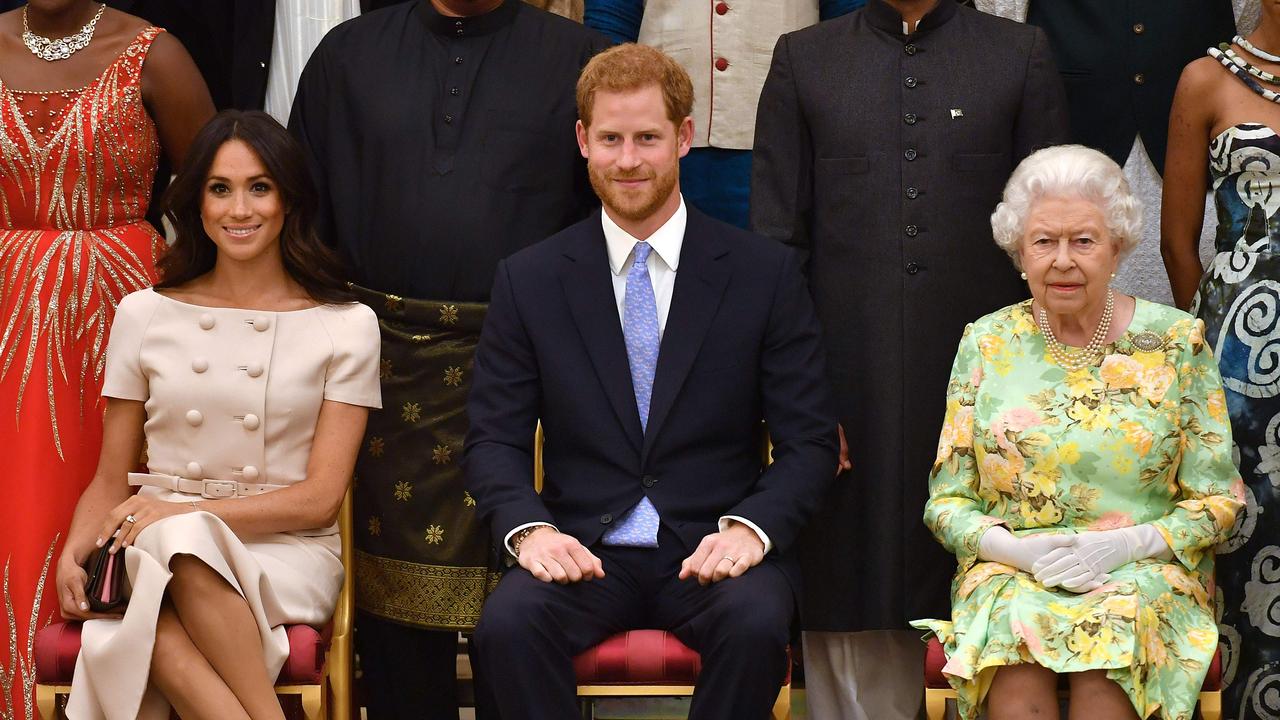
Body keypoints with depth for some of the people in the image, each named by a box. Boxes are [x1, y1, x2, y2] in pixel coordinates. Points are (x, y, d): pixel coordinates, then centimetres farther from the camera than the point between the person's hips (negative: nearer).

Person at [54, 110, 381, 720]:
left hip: (288, 555, -1)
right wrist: (73, 553, -8)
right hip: (157, 551, 2)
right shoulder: (145, 315, 13)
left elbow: (320, 498, 0)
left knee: (183, 540, -37)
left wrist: (185, 512, -13)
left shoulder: (346, 326, 6)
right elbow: (110, 482, 14)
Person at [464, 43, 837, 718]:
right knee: (508, 621, -31)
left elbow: (809, 441, 2)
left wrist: (751, 528, -16)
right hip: (584, 548, 1)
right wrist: (528, 528, -15)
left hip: (714, 549, 0)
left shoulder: (767, 273, 4)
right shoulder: (528, 280, 7)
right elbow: (494, 439, 6)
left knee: (755, 624, -34)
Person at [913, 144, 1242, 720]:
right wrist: (1017, 548, -12)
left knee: (1115, 631, -34)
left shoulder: (1176, 342, 3)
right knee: (1014, 630, -33)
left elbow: (1216, 501, 4)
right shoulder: (987, 344, 7)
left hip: (1144, 572, -1)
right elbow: (947, 501, 8)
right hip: (1009, 571, 1)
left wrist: (1127, 545, -13)